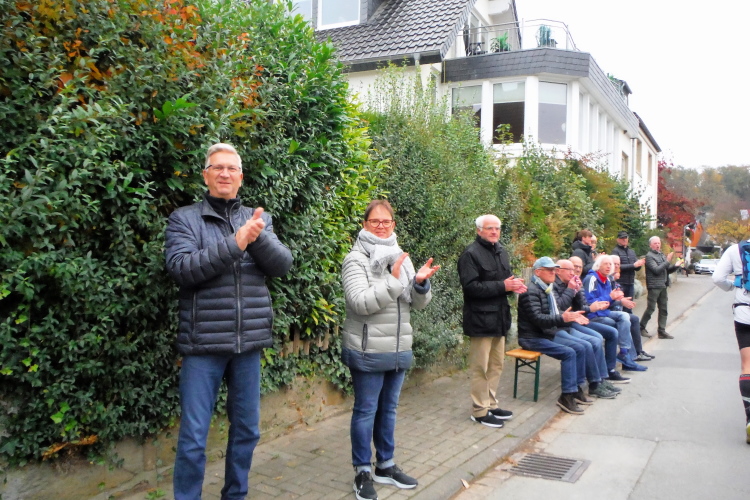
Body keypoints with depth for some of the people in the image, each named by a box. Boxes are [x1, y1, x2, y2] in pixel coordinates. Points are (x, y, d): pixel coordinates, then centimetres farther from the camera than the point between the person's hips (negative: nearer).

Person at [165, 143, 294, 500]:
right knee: (193, 436, 2)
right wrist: (235, 243, -23)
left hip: (249, 341, 4)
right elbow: (181, 268, -16)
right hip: (204, 342, -3)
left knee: (246, 430, 14)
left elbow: (283, 264, -3)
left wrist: (258, 237, -21)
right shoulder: (184, 218, 0)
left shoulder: (258, 219, 9)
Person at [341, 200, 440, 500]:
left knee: (388, 409, 17)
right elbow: (360, 303, -21)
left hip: (400, 350, 6)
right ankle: (362, 472, 19)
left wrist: (420, 283, -14)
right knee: (366, 411, 5)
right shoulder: (356, 259, -9)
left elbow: (419, 303, 7)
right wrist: (394, 281, -26)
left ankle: (385, 465, 31)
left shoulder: (402, 258, 7)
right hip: (368, 352, -6)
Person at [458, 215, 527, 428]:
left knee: (496, 365, 16)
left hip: (499, 317, 9)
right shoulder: (471, 254, -13)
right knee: (480, 368, -1)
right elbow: (470, 286, -22)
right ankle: (480, 411, 10)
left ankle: (491, 405, 28)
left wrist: (514, 284, 0)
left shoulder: (501, 251, 14)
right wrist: (503, 286, -21)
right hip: (480, 319, -9)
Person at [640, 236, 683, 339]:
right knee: (651, 308, -6)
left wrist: (676, 265, 1)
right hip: (654, 286, -8)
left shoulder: (662, 255, 19)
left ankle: (662, 331, 11)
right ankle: (641, 327, 7)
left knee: (663, 309, 7)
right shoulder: (649, 256, -7)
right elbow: (656, 270, -17)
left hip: (663, 286, 8)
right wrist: (667, 261, -18)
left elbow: (668, 270, 20)